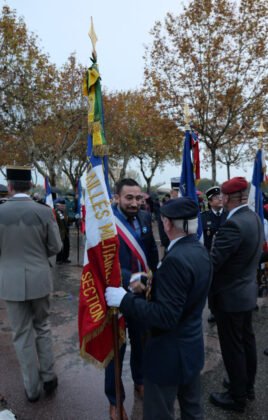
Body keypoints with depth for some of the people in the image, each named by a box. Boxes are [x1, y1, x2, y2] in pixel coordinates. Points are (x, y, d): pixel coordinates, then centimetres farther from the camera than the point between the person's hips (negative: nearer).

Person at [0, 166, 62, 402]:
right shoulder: (44, 212, -11)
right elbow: (55, 247, -5)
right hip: (39, 279, 1)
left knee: (22, 335, 14)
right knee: (42, 328, 22)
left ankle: (32, 388, 28)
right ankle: (48, 378, 31)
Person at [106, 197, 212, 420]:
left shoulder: (176, 259, -30)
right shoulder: (199, 250, -2)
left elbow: (165, 317, -30)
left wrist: (125, 299, -25)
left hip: (170, 353, -8)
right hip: (194, 345, 9)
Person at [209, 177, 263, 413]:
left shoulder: (233, 225, -29)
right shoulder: (255, 219, 1)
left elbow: (212, 263, -30)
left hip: (229, 297, -9)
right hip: (248, 291, 9)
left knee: (233, 348, 9)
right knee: (247, 341, 23)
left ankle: (237, 398, 30)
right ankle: (247, 386, 44)